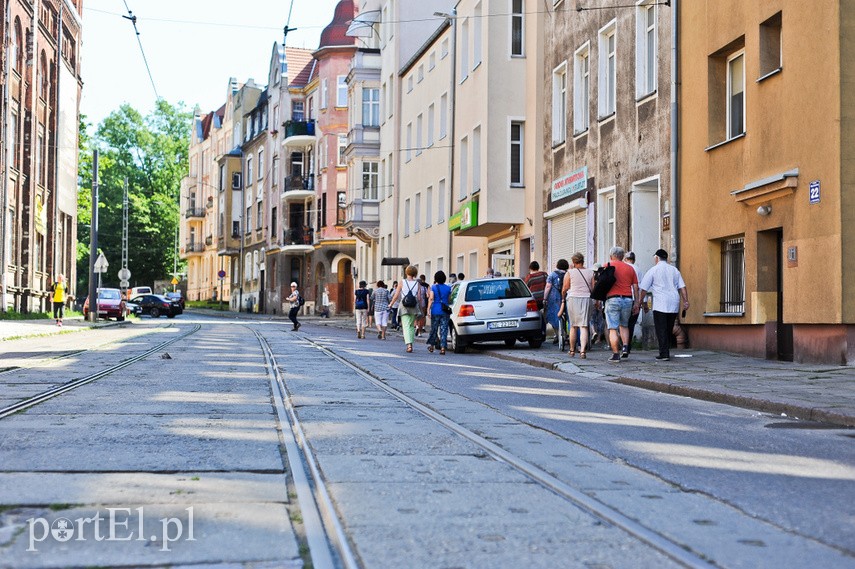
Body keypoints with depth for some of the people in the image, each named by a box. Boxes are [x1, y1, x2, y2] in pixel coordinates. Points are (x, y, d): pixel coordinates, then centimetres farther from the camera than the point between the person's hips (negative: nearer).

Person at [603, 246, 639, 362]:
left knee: (613, 329, -2)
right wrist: (636, 303, 13)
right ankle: (625, 348, 6)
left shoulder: (607, 266, 2)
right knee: (624, 326, 21)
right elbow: (635, 287, 9)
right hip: (627, 299, 3)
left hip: (612, 299, -3)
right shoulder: (630, 268, 11)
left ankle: (615, 354, -7)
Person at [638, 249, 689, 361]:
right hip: (674, 304, 5)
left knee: (661, 330, -4)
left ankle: (664, 354, -9)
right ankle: (666, 351, 15)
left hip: (660, 304, -5)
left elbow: (644, 288, 1)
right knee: (668, 330, 13)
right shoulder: (675, 270, 15)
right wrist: (685, 301, 8)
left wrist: (639, 301, 10)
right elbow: (682, 287, 9)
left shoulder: (653, 270, 1)